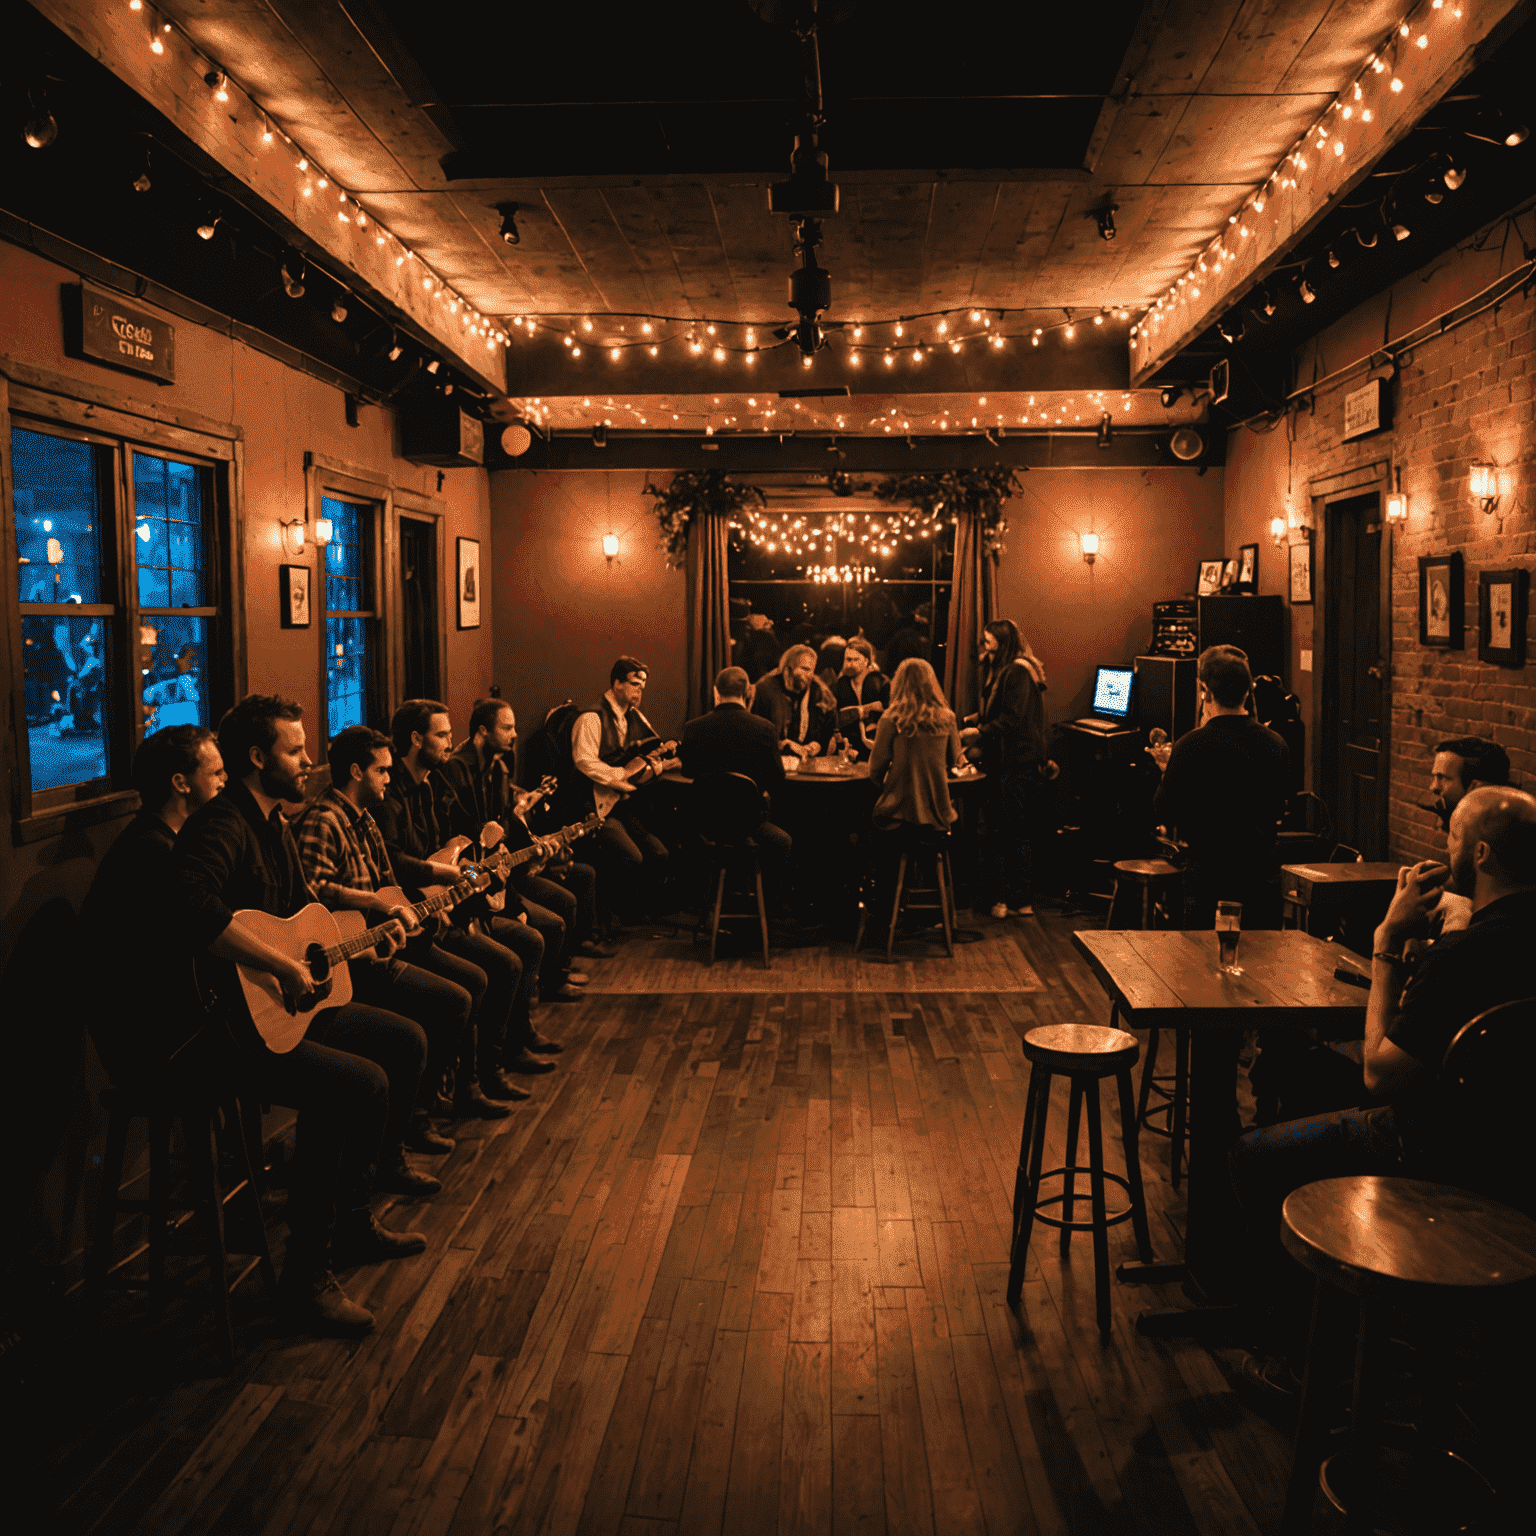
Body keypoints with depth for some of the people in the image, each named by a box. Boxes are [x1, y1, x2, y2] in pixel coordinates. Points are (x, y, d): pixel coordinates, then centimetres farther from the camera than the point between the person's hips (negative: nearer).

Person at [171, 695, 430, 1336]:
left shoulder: (273, 823, 14)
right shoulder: (220, 825, -21)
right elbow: (189, 905, -42)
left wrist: (367, 935, 18)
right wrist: (282, 966, -36)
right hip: (228, 1028, -11)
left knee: (406, 1041, 14)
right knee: (359, 1084, -27)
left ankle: (353, 1219, 22)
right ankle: (307, 1276, -14)